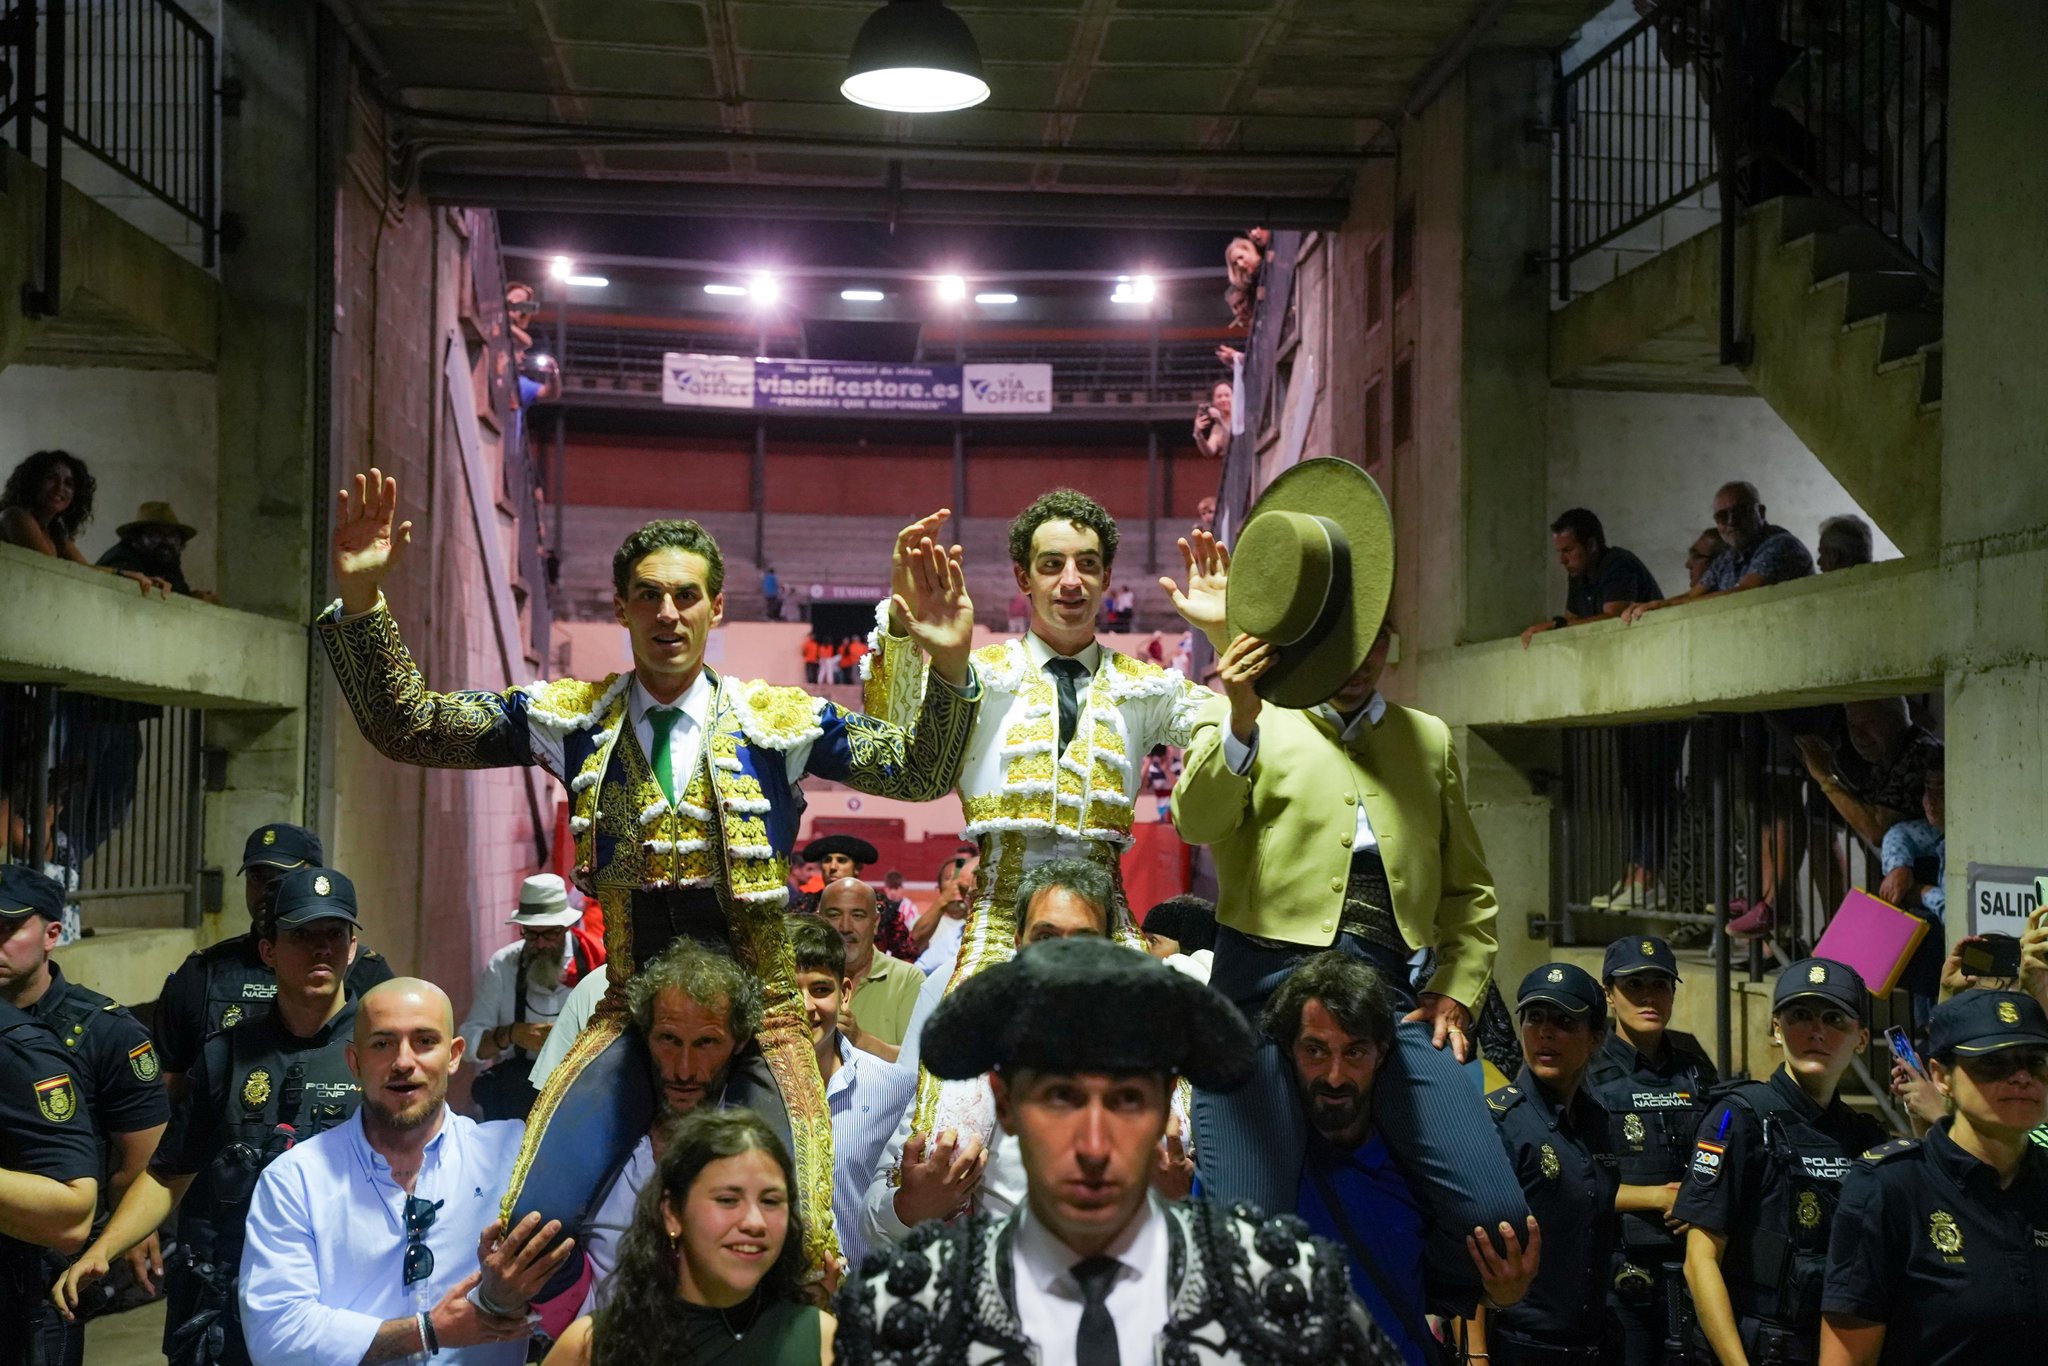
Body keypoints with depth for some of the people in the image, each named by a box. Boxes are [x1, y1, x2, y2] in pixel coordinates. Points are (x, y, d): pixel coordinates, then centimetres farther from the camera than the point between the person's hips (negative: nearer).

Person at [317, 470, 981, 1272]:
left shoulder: (778, 721, -1)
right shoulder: (575, 717, 2)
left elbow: (919, 771, -7)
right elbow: (407, 727, -1)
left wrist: (950, 670, -26)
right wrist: (359, 598, -15)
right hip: (631, 1017, 1)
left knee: (794, 1238, -11)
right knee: (529, 1229, -9)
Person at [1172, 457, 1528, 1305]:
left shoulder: (1428, 740, 21)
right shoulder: (1250, 718, 11)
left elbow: (1469, 888, 23)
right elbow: (1196, 822, -7)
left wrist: (1458, 990, 9)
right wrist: (1241, 718, -20)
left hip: (1392, 1000, 3)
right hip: (1267, 986, -3)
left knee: (1492, 1216, -7)